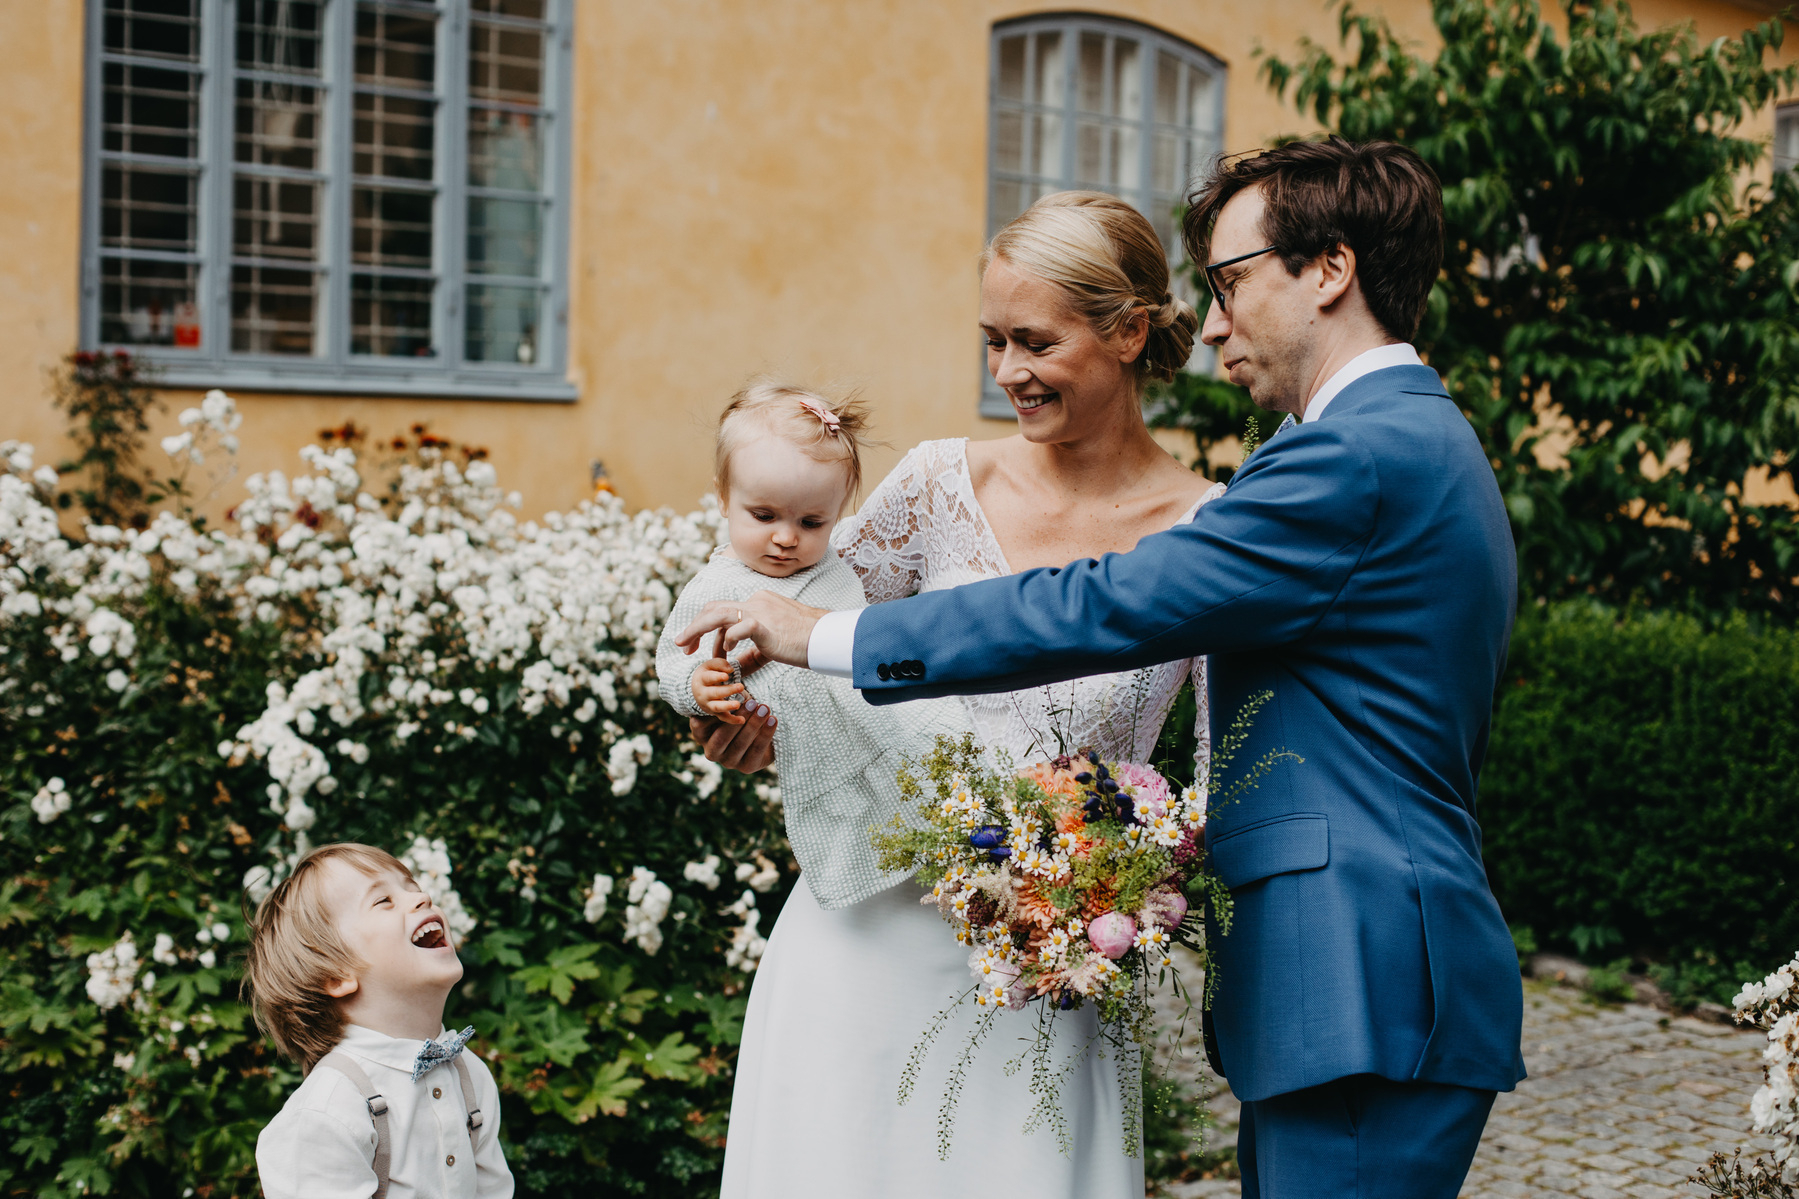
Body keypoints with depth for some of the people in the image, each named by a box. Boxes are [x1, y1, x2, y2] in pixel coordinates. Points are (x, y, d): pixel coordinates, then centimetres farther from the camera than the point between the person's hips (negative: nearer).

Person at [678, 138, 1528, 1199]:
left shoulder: (1360, 454, -15)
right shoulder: (1428, 445, 19)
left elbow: (1105, 610, -18)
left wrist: (828, 636, -12)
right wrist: (1220, 831, 13)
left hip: (1366, 1004, -10)